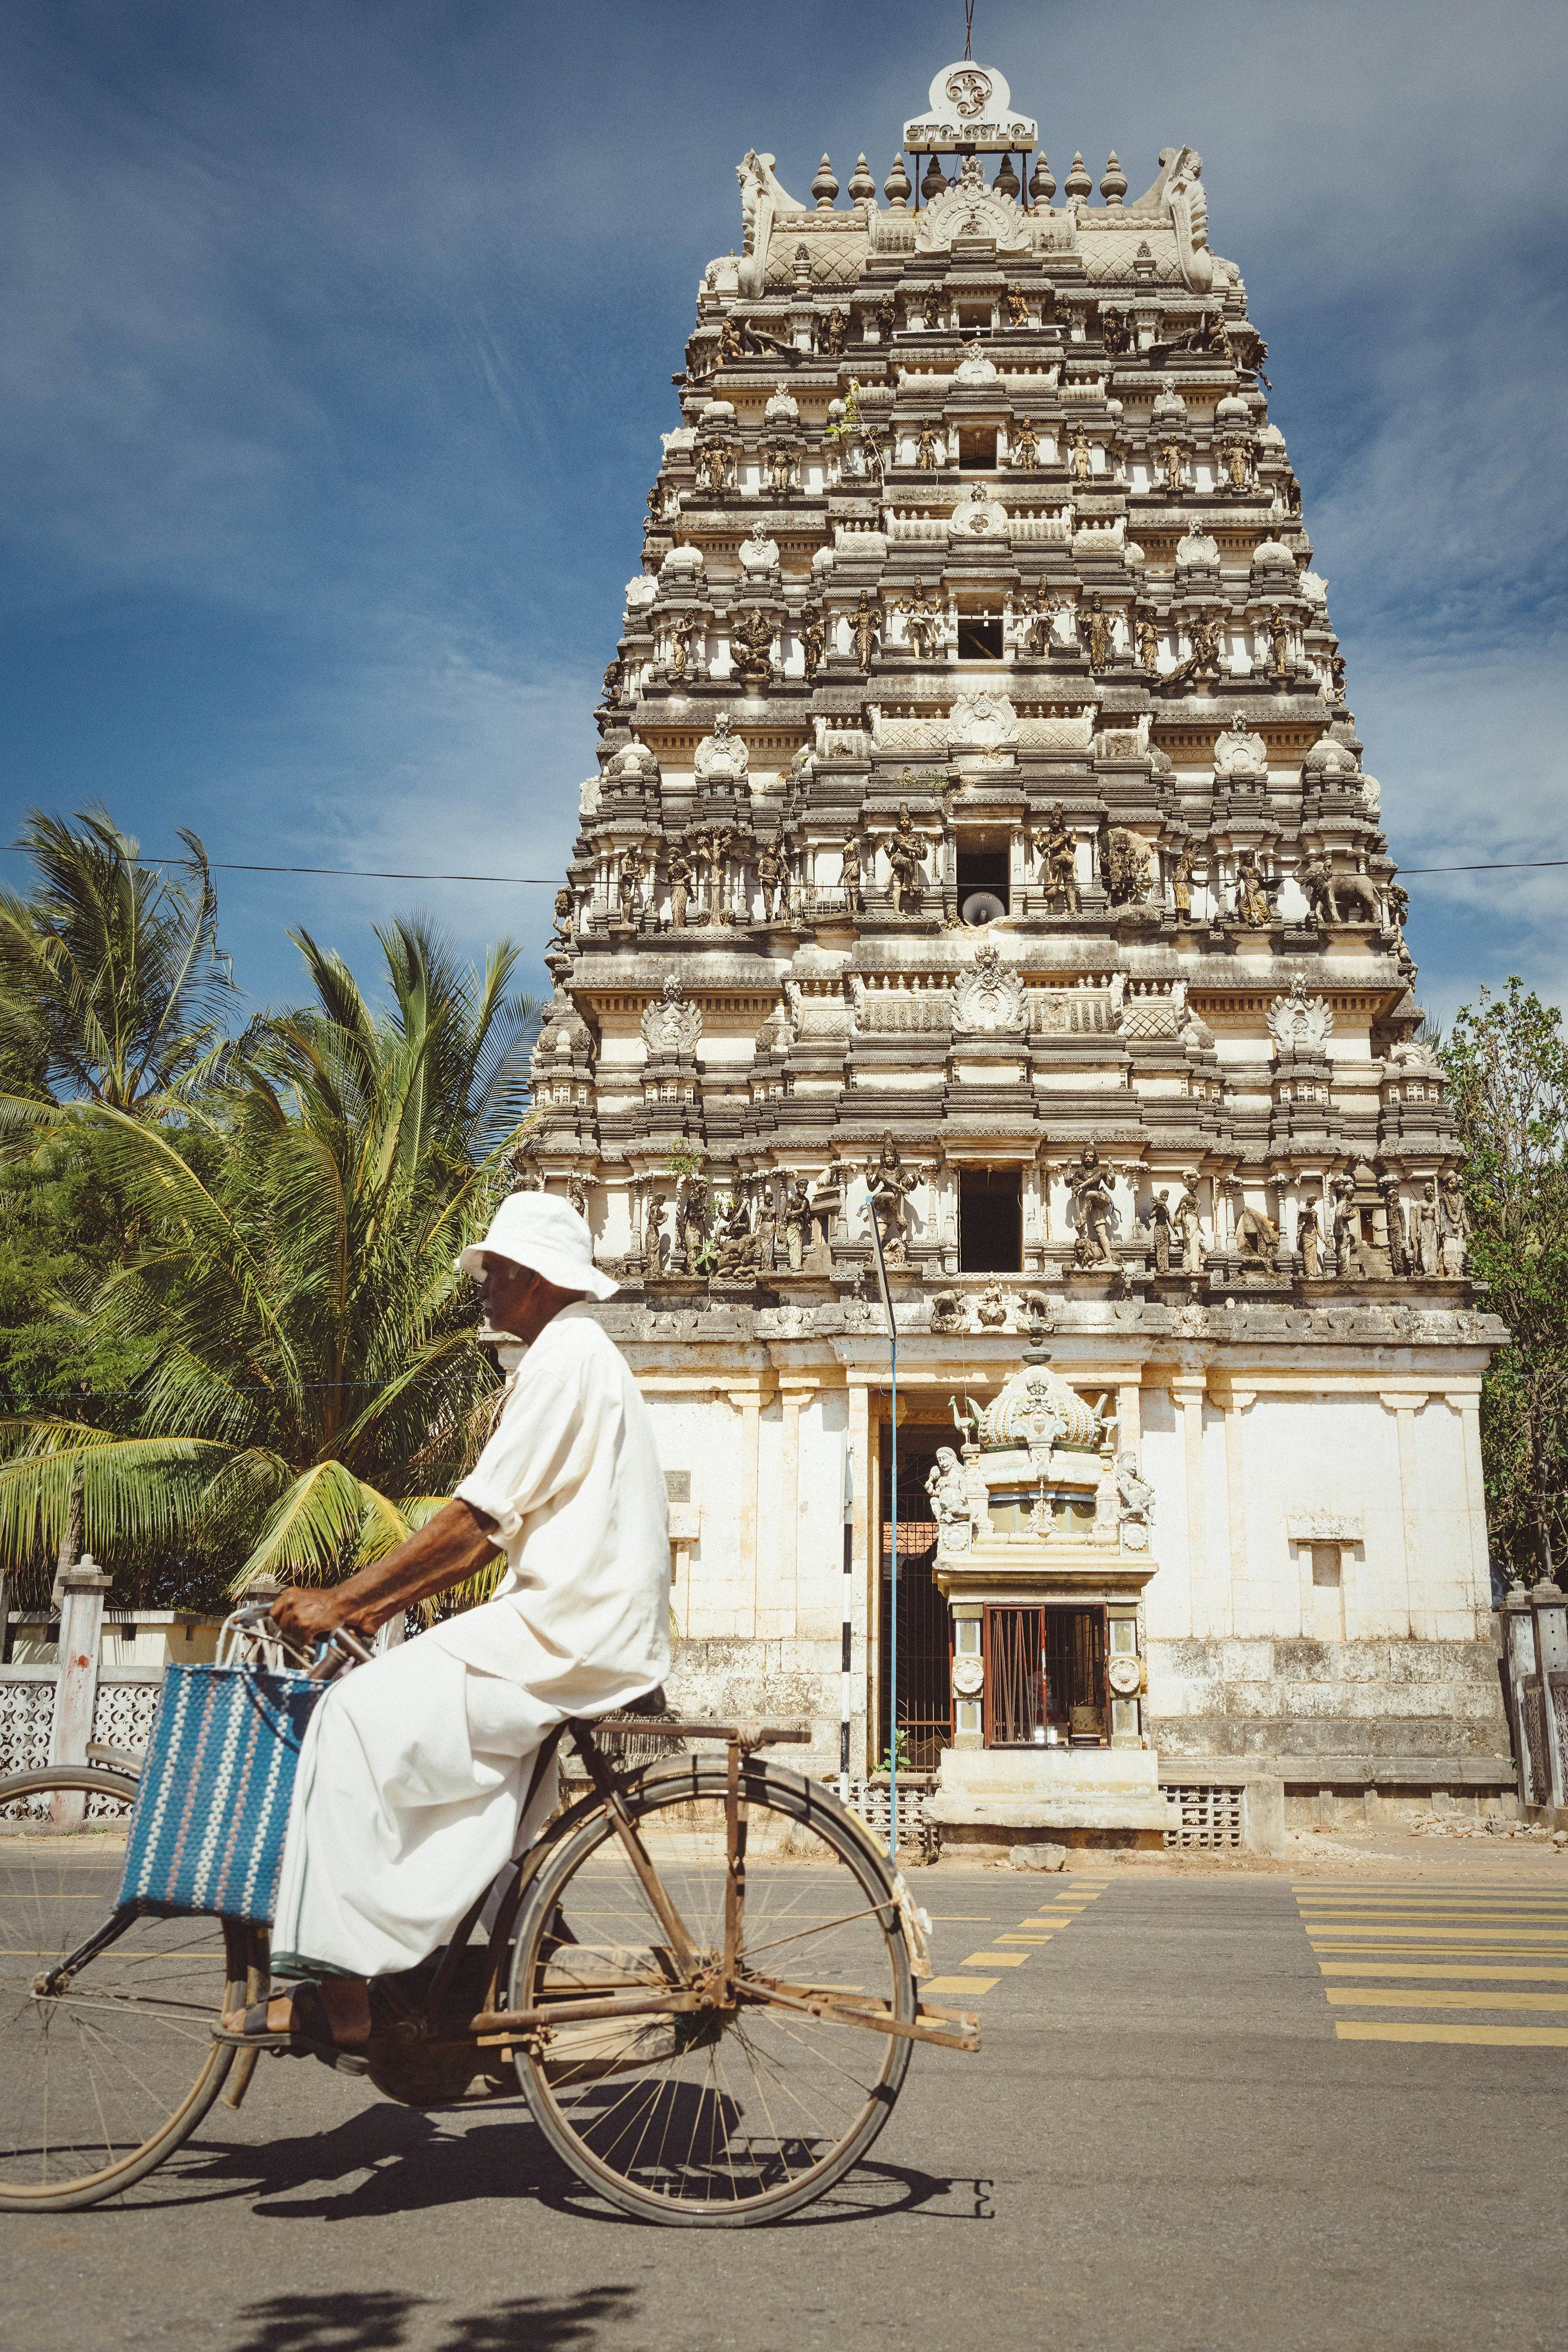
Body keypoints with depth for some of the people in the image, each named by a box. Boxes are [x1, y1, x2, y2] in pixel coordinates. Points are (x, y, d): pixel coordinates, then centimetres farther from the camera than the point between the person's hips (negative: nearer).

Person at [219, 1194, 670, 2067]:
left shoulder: (566, 1357, -11)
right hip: (596, 1632, 11)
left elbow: (476, 1518, -18)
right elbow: (498, 1528, 20)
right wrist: (385, 1602, 16)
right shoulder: (582, 1356, 22)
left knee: (365, 1714, -12)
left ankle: (341, 2000, -11)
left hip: (575, 1634, -11)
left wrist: (342, 1599, -13)